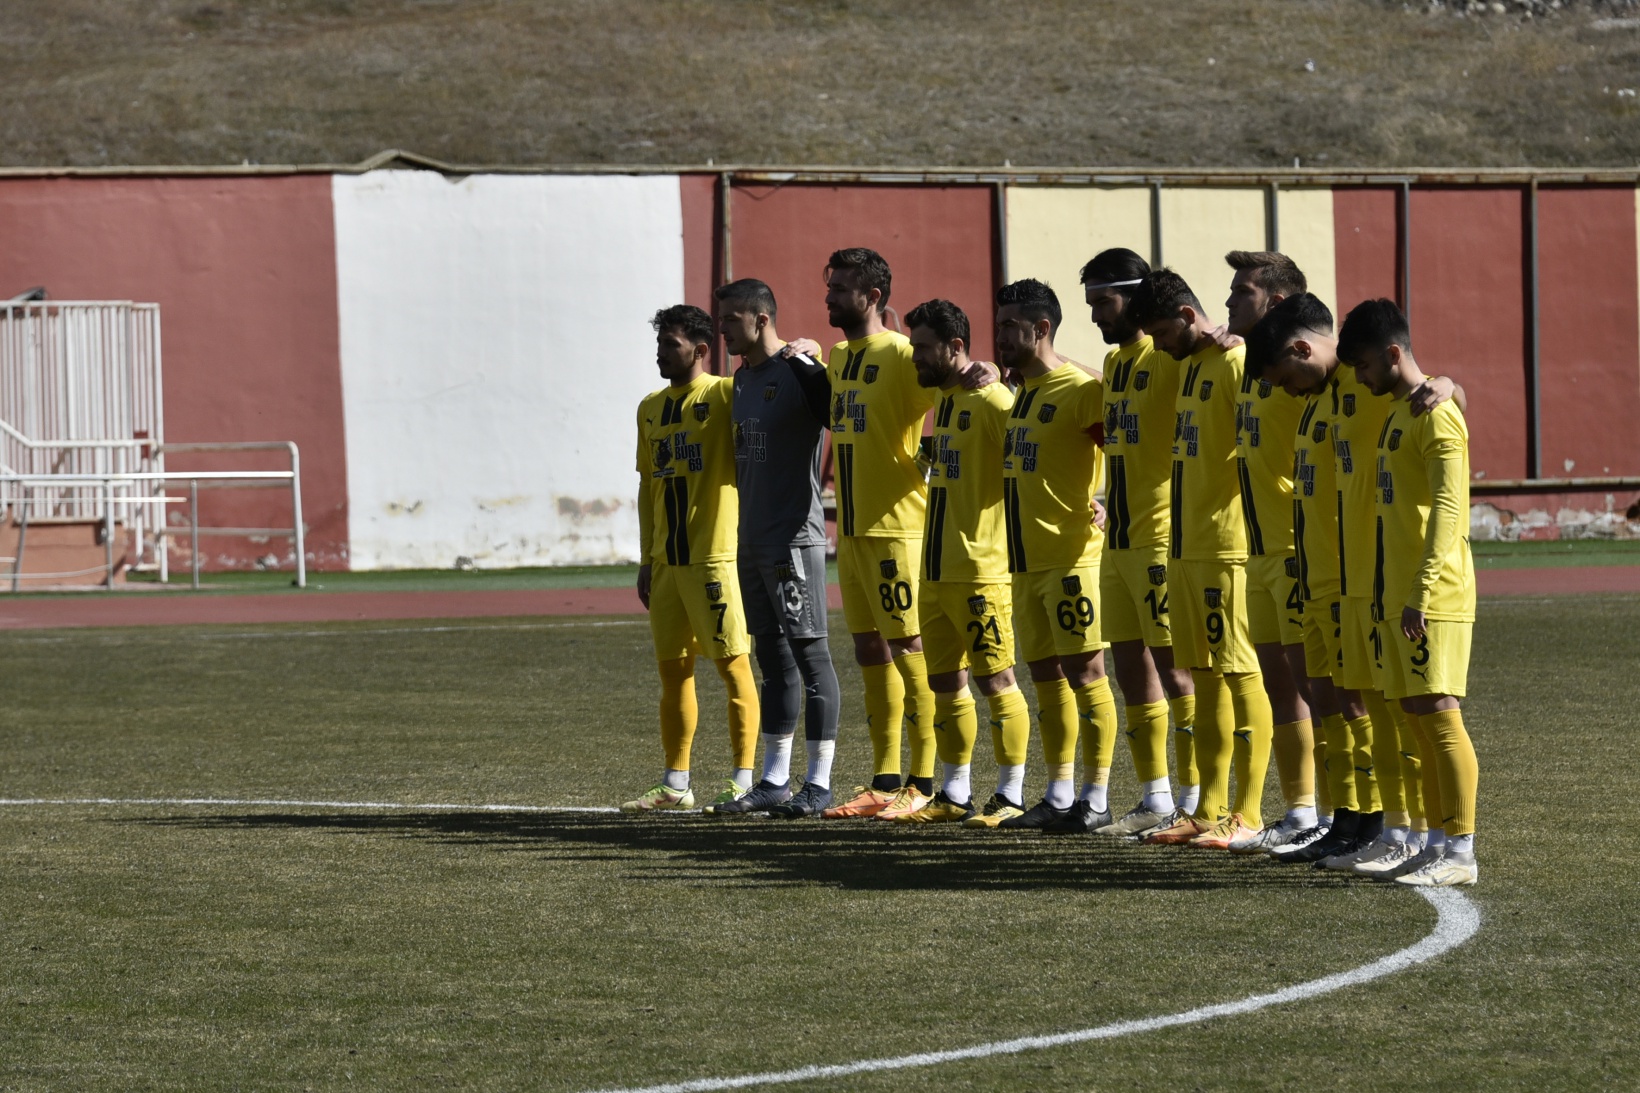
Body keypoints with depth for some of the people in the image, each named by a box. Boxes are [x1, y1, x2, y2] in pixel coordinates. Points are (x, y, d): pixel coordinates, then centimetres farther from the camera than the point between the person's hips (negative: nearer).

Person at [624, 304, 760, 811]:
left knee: (732, 663, -3)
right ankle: (675, 784, 14)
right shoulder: (651, 408, 15)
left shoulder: (724, 395, -5)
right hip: (667, 559, 7)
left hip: (716, 555, -7)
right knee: (673, 669, 8)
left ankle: (743, 779, 1)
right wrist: (646, 560, 16)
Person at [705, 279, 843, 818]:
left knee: (810, 654, -5)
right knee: (772, 658, 12)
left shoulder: (801, 373, -12)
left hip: (794, 539, -9)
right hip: (751, 541, 9)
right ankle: (774, 783, 16)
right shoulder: (742, 378, 15)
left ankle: (819, 784, -3)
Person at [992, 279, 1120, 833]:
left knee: (1084, 672, -5)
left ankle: (1096, 799, -2)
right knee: (1046, 677, 11)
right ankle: (1059, 797, 17)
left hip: (1071, 557, -9)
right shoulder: (1022, 392, 16)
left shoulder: (1079, 389, -11)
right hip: (1027, 559, 9)